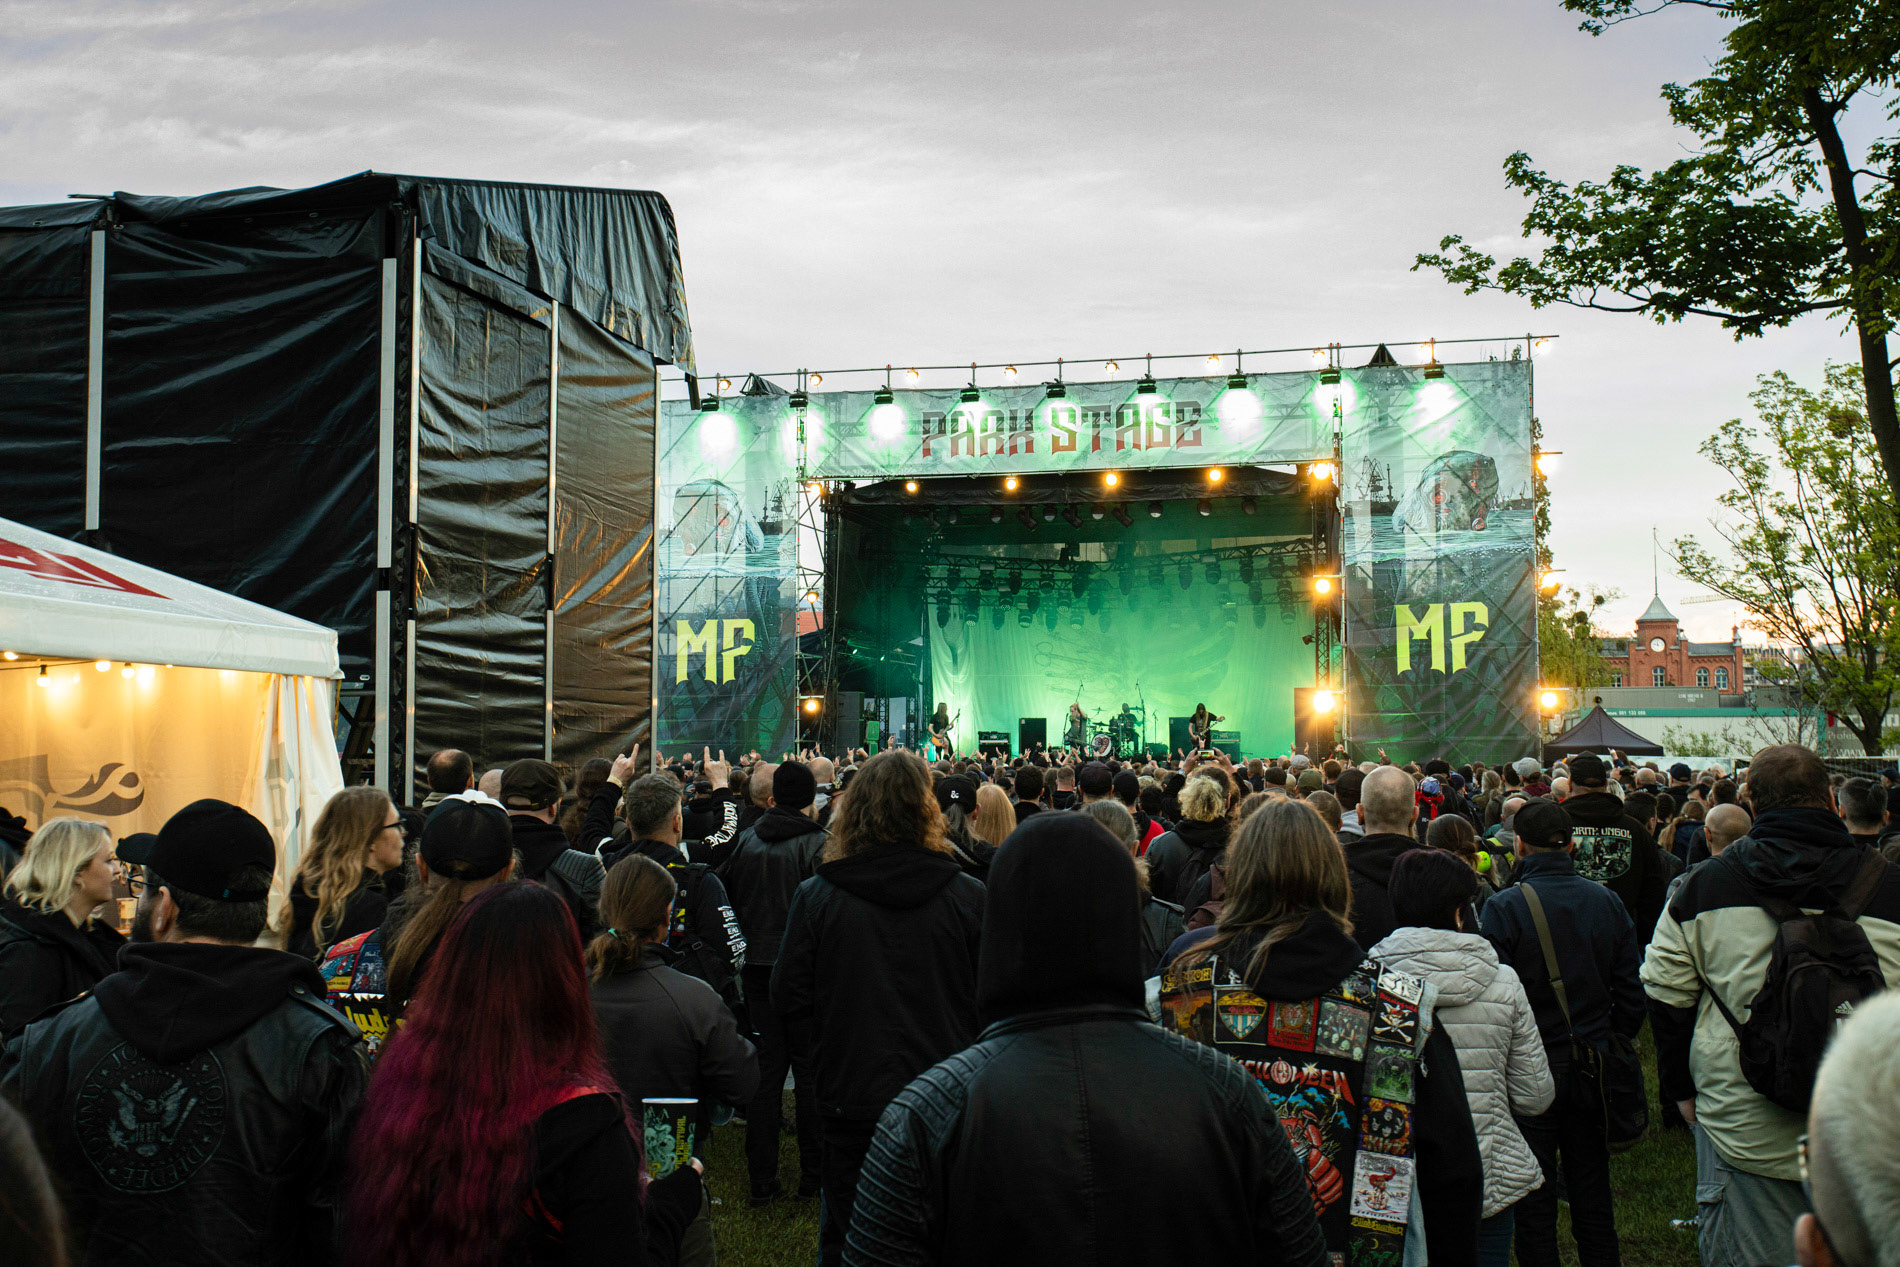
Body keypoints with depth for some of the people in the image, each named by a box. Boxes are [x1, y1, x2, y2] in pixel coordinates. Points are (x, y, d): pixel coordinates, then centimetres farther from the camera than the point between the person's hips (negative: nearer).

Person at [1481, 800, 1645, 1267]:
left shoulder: (1504, 907, -15)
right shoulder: (1608, 902, 0)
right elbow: (1630, 995, 5)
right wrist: (1612, 1049, 16)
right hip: (1592, 1068, 4)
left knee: (1534, 1201, 8)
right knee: (1592, 1194, 17)